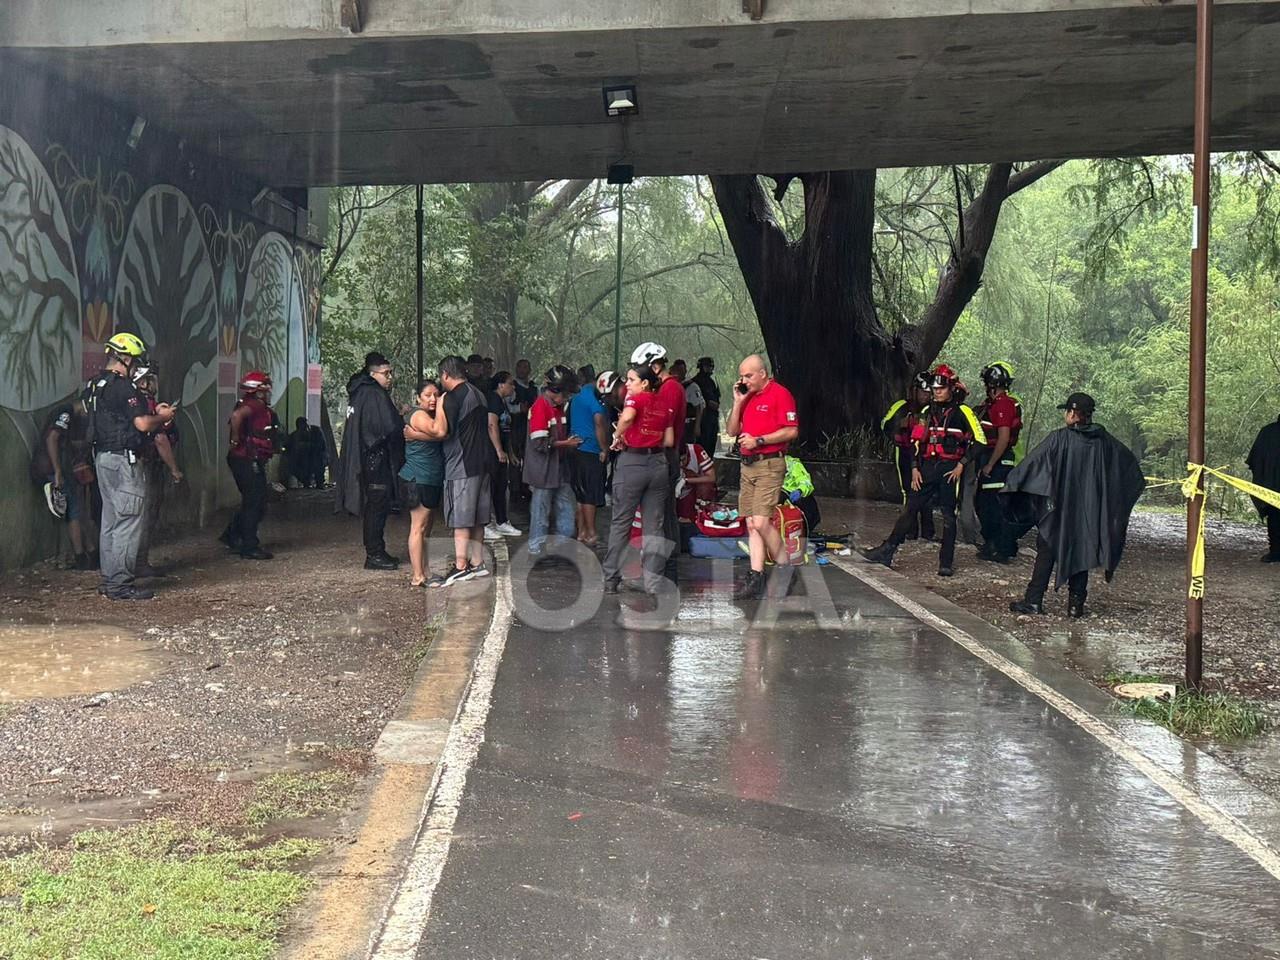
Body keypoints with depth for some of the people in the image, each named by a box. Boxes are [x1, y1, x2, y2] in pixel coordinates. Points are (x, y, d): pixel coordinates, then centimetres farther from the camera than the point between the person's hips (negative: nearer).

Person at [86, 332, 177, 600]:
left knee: (110, 522, 14)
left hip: (103, 457, 10)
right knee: (128, 523, -6)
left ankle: (109, 580, 18)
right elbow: (142, 424, -23)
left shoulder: (97, 385, 15)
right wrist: (162, 417, -4)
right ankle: (120, 584, -6)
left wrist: (152, 413, 16)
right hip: (123, 459, -10)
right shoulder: (122, 386, -16)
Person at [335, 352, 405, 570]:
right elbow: (391, 429, -20)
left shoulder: (360, 393, 15)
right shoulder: (375, 395, -15)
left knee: (373, 507, 14)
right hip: (376, 460, -10)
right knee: (377, 506, -5)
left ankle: (375, 552, 21)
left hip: (365, 460, 10)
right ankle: (374, 555, -2)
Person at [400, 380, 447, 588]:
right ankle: (417, 577, -6)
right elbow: (439, 431, -28)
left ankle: (425, 571, 19)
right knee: (418, 527, -8)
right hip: (419, 479, -10)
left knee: (426, 528, 13)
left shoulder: (429, 415, 18)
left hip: (432, 480, 10)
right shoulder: (418, 414, -12)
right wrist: (441, 406, -17)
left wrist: (417, 435, -11)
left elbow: (440, 434, 3)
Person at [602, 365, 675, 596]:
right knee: (654, 525, 7)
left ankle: (611, 580, 10)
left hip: (632, 462, -4)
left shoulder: (635, 399, -6)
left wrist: (618, 437, -11)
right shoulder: (664, 406, 8)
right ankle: (653, 582, 6)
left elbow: (626, 418, -27)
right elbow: (669, 440, 6)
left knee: (620, 523, 5)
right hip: (658, 464, 4)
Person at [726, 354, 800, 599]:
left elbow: (791, 431, -13)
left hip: (769, 465, -8)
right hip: (748, 466, 8)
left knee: (761, 522, -15)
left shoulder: (780, 394, -7)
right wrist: (737, 402, 4)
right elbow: (732, 431, 15)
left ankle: (786, 571, 1)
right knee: (751, 524, 4)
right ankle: (756, 578, 5)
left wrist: (758, 440, -15)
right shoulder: (748, 397, 16)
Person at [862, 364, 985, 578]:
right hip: (927, 467, 5)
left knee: (948, 515, 1)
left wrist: (961, 465, -9)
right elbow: (916, 441, 15)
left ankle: (946, 563, 7)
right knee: (910, 508, 3)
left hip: (950, 469, -4)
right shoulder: (927, 412, 12)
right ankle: (887, 551, 4)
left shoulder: (962, 412, -3)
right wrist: (915, 468, 7)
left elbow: (979, 440, -6)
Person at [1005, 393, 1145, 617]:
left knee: (1047, 551, 4)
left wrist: (1011, 482, -5)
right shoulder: (1103, 440, 2)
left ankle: (1033, 601, 2)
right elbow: (1129, 462, 14)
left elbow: (1033, 461, -15)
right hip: (1090, 509, 4)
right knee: (1082, 551, 11)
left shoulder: (1060, 438, -13)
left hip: (1060, 507, -4)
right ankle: (1076, 603, 10)